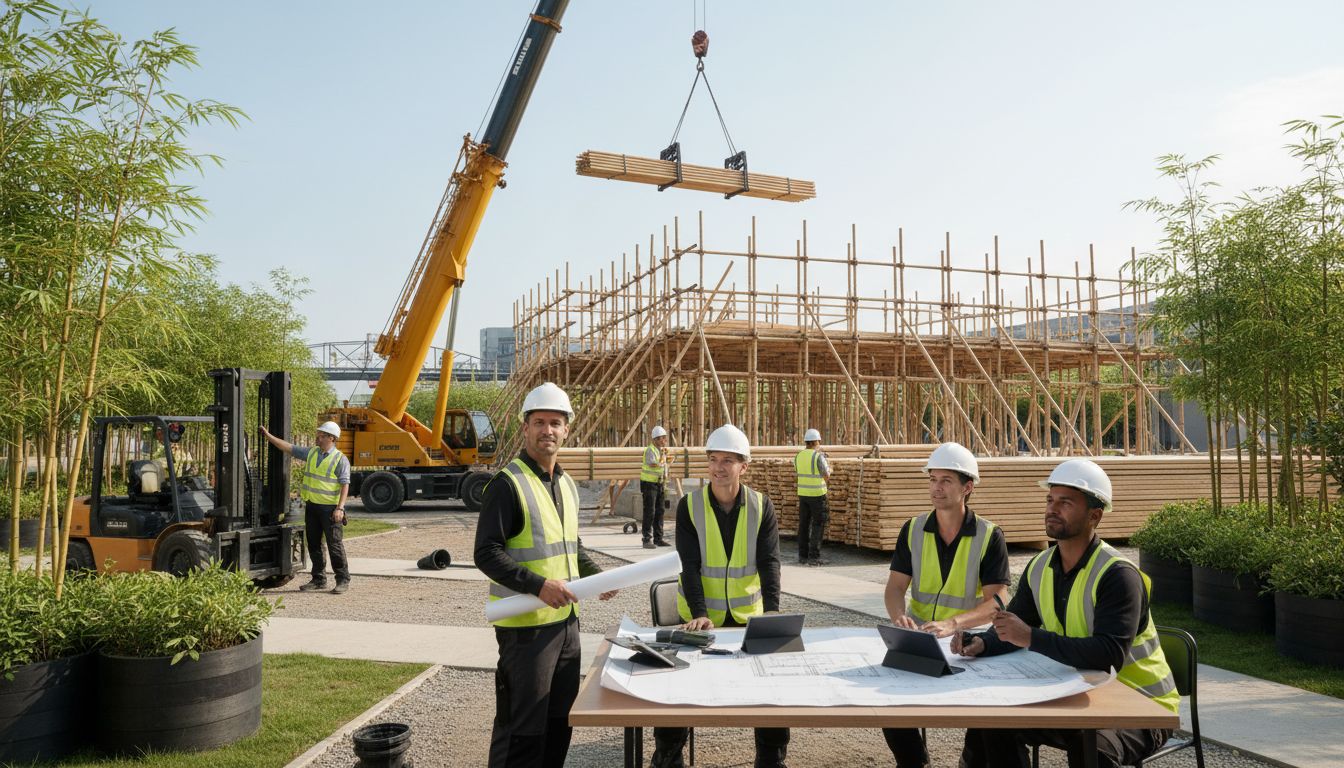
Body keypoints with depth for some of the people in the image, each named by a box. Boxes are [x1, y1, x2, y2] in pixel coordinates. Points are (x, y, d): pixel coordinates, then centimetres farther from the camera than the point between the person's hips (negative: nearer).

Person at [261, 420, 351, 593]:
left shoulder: (340, 459, -9)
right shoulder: (311, 453, 11)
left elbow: (345, 485, -13)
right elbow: (289, 448, 16)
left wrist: (340, 508, -21)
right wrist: (269, 436, 12)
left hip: (330, 508, -7)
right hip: (311, 506, 7)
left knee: (335, 545, -4)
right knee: (313, 545, 11)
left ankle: (343, 580, 4)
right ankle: (318, 580, 20)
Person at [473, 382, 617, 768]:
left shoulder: (567, 485, 12)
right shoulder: (508, 483, -13)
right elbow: (486, 554, -18)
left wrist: (597, 575, 7)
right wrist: (539, 585, -26)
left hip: (566, 620, 8)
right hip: (526, 625, -8)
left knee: (560, 720, 19)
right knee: (522, 728, 0)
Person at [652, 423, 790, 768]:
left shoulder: (762, 506, -5)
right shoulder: (689, 505, -9)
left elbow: (769, 562, -13)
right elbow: (689, 565, -16)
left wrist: (771, 612, -28)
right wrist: (698, 613, -27)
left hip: (748, 616, 1)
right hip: (700, 616, -1)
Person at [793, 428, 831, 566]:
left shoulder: (799, 456, 4)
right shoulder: (819, 456, -13)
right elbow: (826, 477, -10)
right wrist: (829, 469, 14)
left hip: (802, 493, 6)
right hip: (817, 494, -6)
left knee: (804, 524, 10)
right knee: (818, 525, 0)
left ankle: (803, 556, 12)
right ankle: (814, 557, -3)